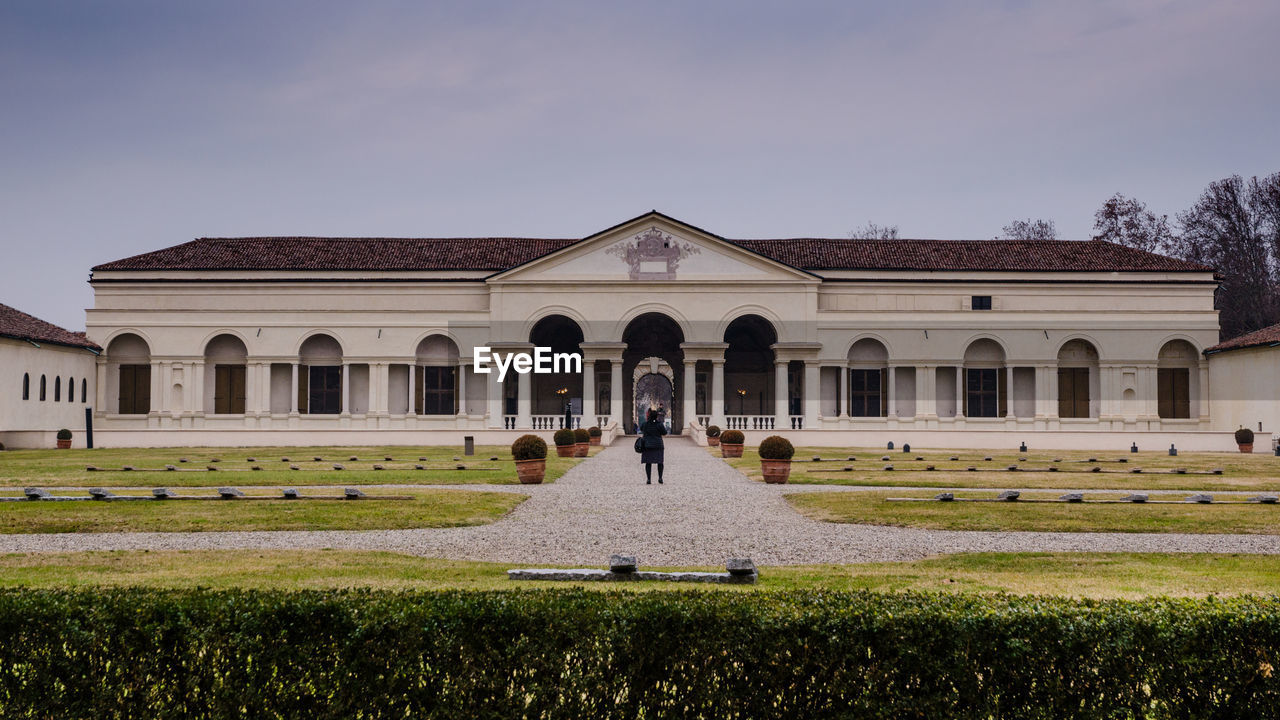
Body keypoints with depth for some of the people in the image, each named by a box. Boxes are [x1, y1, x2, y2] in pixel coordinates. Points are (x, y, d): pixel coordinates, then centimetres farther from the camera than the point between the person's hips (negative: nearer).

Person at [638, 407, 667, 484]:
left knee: (648, 463, 3)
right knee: (660, 462, 9)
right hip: (658, 445, -1)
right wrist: (664, 427, 18)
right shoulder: (659, 424, -10)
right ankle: (660, 478, -1)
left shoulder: (645, 423, -4)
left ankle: (648, 479, 0)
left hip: (647, 445, 1)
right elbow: (664, 432, 0)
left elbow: (641, 429, 16)